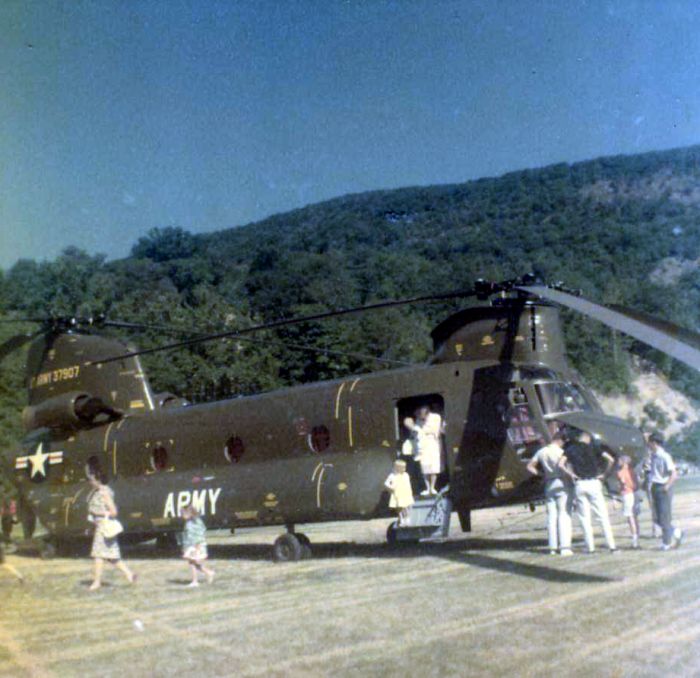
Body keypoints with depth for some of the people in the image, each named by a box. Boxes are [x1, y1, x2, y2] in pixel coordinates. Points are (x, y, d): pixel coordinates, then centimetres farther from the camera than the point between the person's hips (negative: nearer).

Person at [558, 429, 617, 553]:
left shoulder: (570, 449, 7)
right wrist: (604, 474, 3)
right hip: (593, 483, -1)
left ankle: (590, 547, 4)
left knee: (584, 517, 6)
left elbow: (561, 464, -8)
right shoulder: (593, 448, 5)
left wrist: (571, 474, 1)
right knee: (602, 516, 3)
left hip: (579, 484, 1)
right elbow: (610, 459, -5)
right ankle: (611, 546, 0)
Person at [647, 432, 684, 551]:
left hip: (664, 489, -8)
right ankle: (676, 532, 28)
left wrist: (667, 487, -19)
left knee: (664, 517, -1)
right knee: (659, 518, 10)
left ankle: (666, 543, 10)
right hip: (655, 488, 8)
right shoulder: (653, 456, 9)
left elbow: (674, 474, -17)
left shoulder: (665, 456, -15)